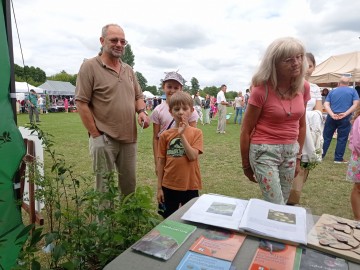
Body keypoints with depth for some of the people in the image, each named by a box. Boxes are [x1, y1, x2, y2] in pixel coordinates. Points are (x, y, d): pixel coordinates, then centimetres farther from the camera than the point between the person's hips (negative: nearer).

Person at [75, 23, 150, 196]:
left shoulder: (129, 70, 14)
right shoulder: (90, 67, -6)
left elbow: (138, 96, 20)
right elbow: (81, 103, -10)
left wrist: (142, 112, -3)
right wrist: (96, 135, -12)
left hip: (129, 138, 6)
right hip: (104, 139, -6)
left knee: (129, 184, 17)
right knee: (105, 187, 6)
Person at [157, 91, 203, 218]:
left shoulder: (196, 132, -5)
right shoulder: (165, 135, -2)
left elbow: (192, 156, -17)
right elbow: (161, 162, 2)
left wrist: (181, 135, -21)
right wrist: (159, 187, 2)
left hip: (190, 186, -1)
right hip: (169, 186, 1)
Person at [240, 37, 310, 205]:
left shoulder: (304, 87, 0)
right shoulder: (262, 89, -15)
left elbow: (301, 125, 12)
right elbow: (246, 130, -9)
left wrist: (298, 157, 14)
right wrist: (246, 165, -2)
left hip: (290, 151, 6)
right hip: (264, 151, -5)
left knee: (282, 204, 18)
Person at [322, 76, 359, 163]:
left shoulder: (332, 91, 11)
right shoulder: (353, 91, 7)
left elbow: (326, 104, -2)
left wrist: (332, 114, -13)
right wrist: (345, 114, -12)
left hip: (331, 117, 2)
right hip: (344, 118, -2)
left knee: (326, 137, 9)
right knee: (342, 139, 7)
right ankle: (338, 158, 11)